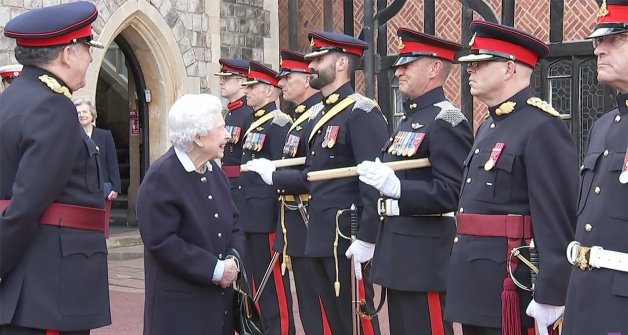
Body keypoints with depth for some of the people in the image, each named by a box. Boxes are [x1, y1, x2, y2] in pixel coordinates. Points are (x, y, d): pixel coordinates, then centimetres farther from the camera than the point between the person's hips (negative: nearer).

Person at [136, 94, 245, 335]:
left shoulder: (213, 170, 11)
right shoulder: (161, 177, -15)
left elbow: (233, 224, 13)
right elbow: (162, 241, -21)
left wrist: (232, 259, -7)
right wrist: (214, 269, -19)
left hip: (220, 296, 8)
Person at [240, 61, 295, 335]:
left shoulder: (278, 123, -12)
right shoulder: (255, 123, 17)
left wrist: (282, 218, -19)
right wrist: (243, 213, 19)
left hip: (267, 216, -10)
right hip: (251, 216, 10)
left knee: (273, 283, -4)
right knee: (257, 281, 14)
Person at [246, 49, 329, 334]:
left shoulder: (319, 117, -16)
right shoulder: (301, 118, 15)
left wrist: (273, 174, -19)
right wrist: (273, 171, 5)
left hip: (310, 225, -10)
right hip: (297, 225, 10)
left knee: (319, 310, -3)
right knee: (308, 307, 16)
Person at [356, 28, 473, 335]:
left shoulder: (447, 121, -14)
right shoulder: (409, 119, 16)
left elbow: (452, 193, -22)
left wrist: (395, 186, -31)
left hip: (426, 258, -10)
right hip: (399, 254, 10)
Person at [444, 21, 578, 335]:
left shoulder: (542, 127, -14)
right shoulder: (488, 127, 17)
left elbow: (557, 219, -19)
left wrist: (549, 296, -22)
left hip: (511, 289, -9)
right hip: (476, 286, 9)